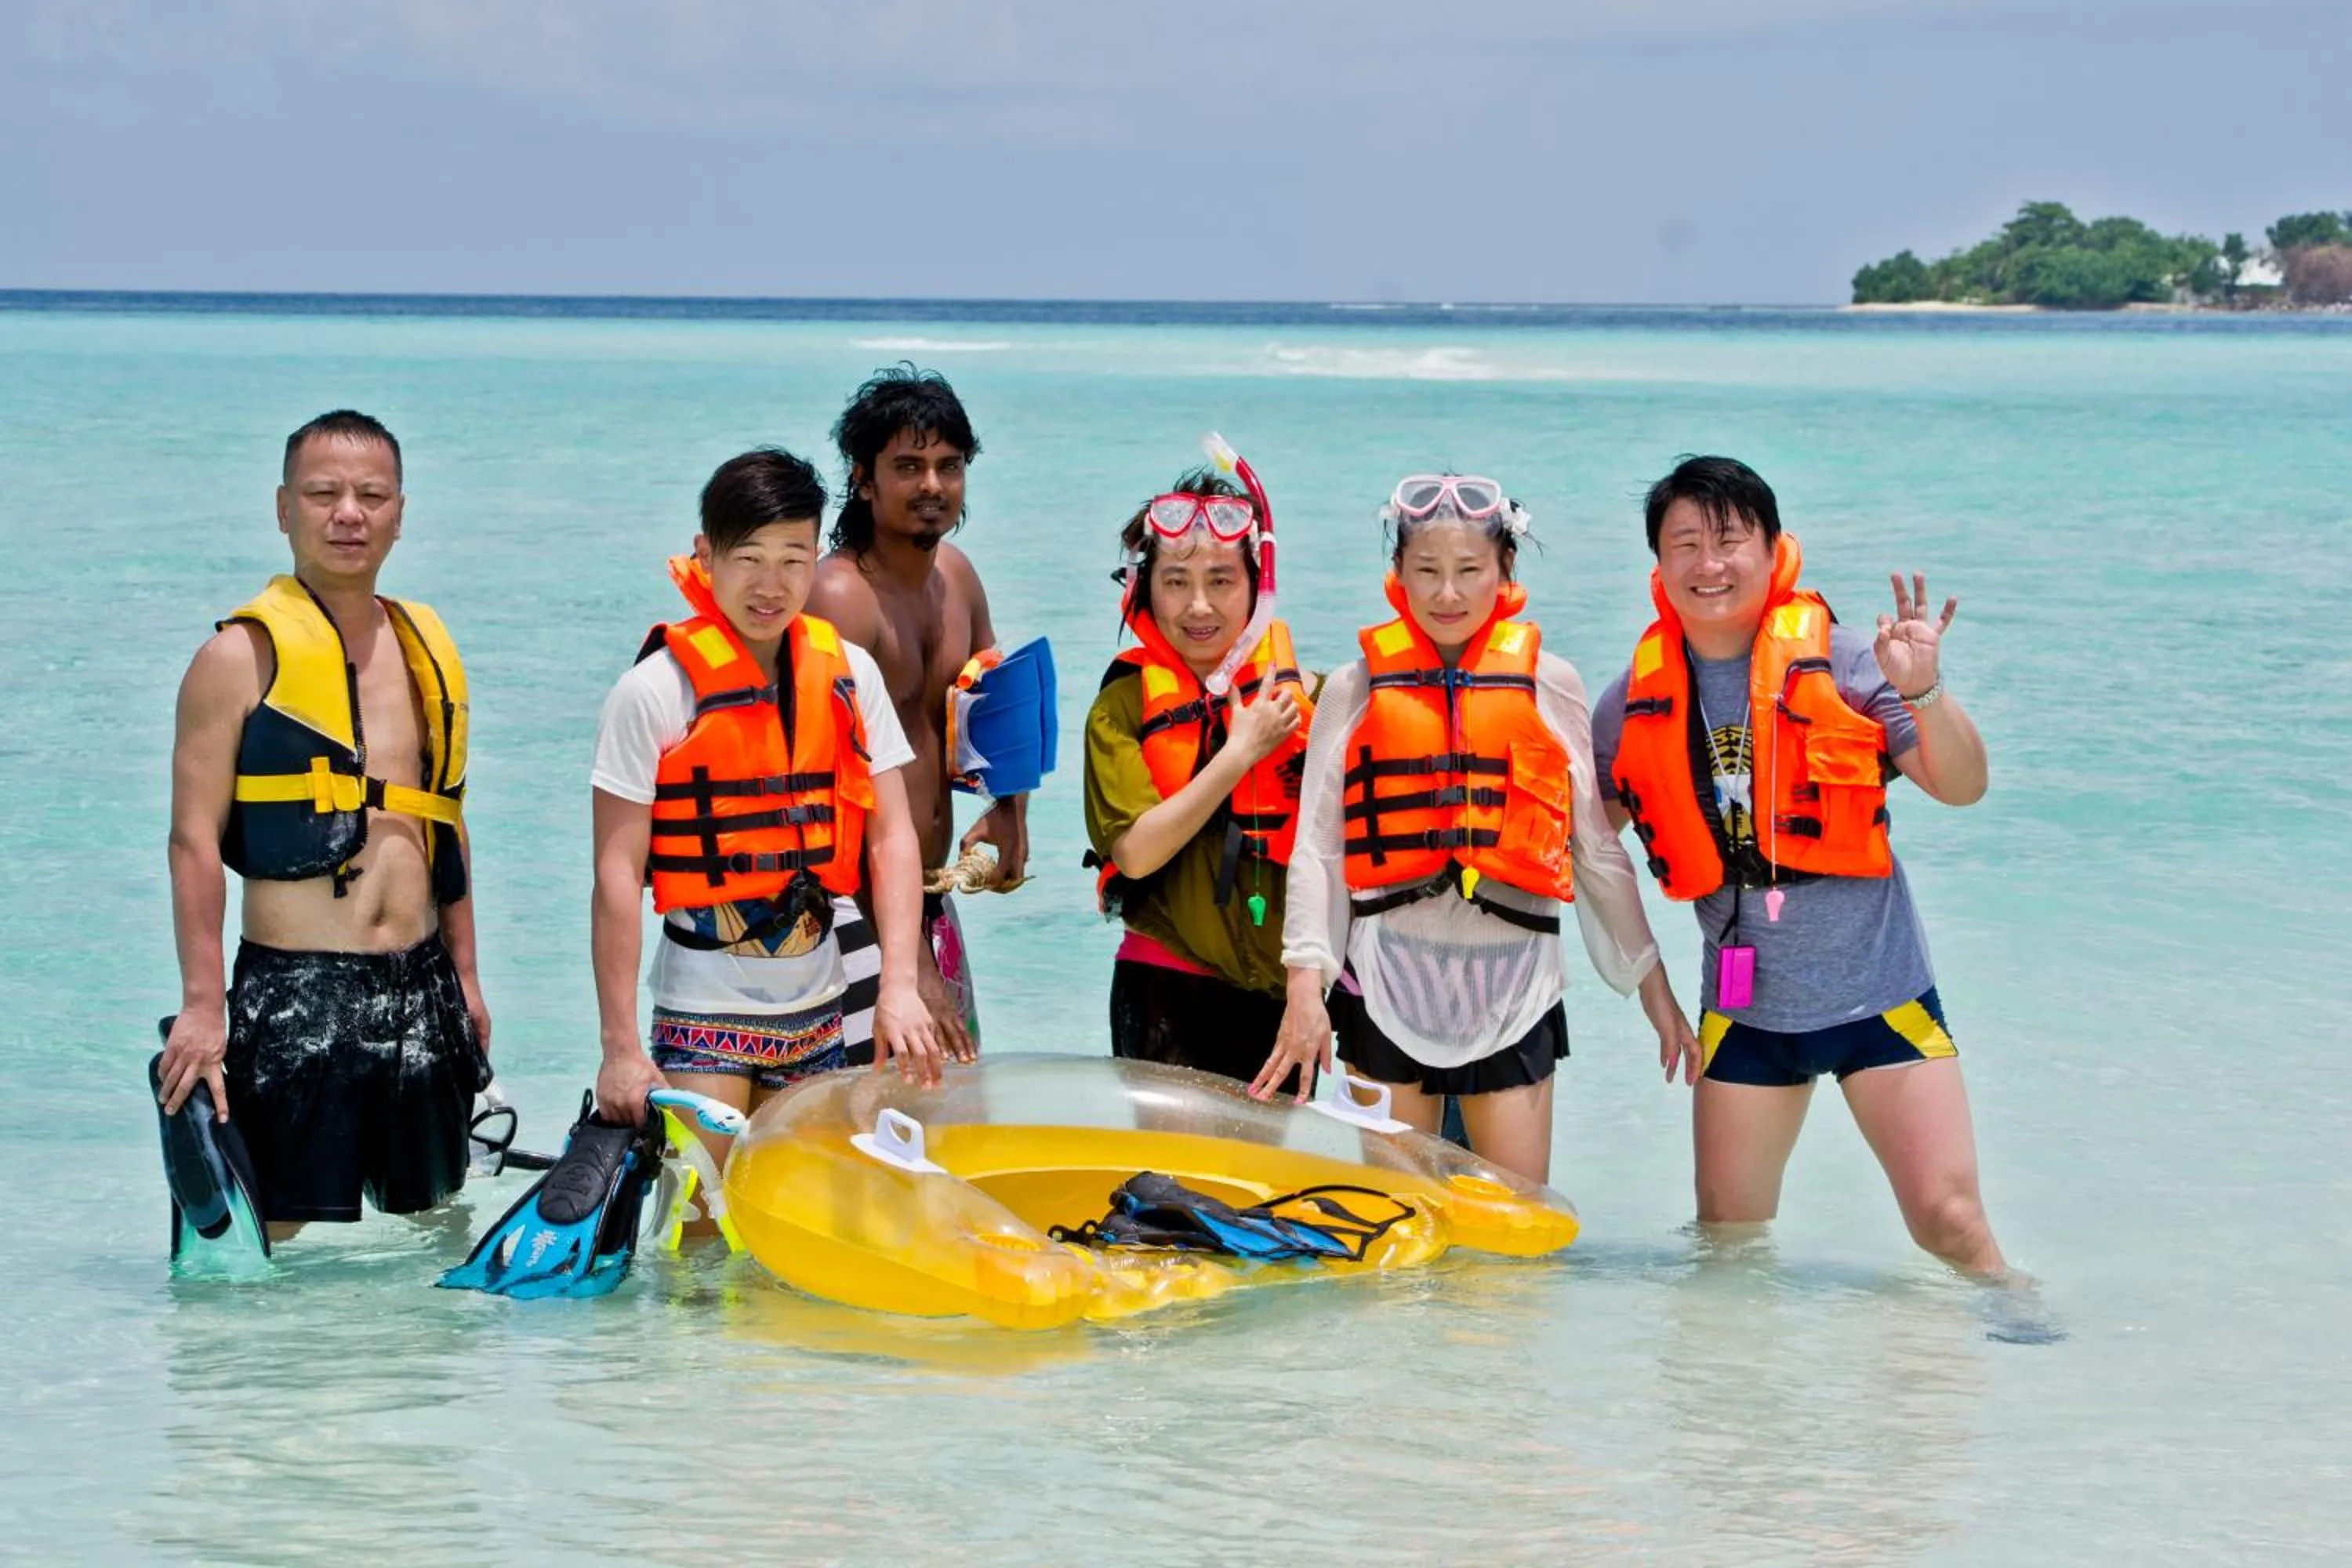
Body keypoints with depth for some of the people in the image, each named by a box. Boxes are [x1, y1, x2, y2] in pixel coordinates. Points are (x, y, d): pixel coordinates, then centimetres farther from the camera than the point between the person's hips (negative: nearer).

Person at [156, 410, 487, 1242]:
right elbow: (195, 839, -10)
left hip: (419, 987, 6)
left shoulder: (426, 649, 13)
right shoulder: (242, 655, -6)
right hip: (295, 993, -6)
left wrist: (465, 978, 18)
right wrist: (202, 1008, -17)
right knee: (284, 1244, -4)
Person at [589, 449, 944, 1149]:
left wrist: (899, 987, -11)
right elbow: (617, 874, -12)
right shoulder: (655, 690, -10)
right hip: (705, 1009, -4)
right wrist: (620, 1048, -15)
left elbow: (891, 838, 1)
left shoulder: (847, 675, 3)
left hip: (816, 1010, 4)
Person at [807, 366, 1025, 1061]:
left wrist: (1010, 811, 0)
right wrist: (910, 960, -30)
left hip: (931, 894, 9)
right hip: (851, 906, -9)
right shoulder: (840, 597, -19)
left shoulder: (954, 573, 8)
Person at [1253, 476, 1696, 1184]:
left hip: (1512, 984, 0)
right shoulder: (1358, 688, 4)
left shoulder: (1549, 685, 6)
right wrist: (1305, 983, -9)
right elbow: (1317, 848, 1)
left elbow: (1597, 848, 11)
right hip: (1390, 978, 0)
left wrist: (1652, 982, 12)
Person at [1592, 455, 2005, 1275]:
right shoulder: (1638, 699, 1)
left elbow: (1962, 786, -13)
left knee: (1950, 1222, -10)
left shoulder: (1838, 662, -8)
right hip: (1742, 1007, 3)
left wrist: (1923, 691, -30)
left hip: (1877, 992, -3)